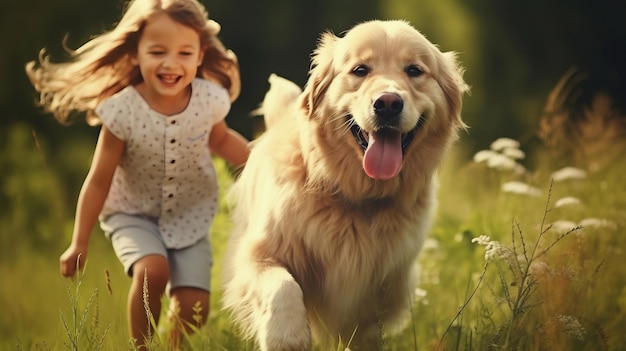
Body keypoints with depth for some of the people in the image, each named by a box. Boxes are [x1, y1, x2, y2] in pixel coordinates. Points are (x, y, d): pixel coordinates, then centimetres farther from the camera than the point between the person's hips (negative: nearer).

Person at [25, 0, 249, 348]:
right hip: (133, 214, -2)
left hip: (190, 215, 2)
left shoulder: (210, 100, -17)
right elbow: (99, 180, -12)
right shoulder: (122, 111, -24)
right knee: (152, 270, -30)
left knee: (194, 308, -10)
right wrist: (79, 244, -7)